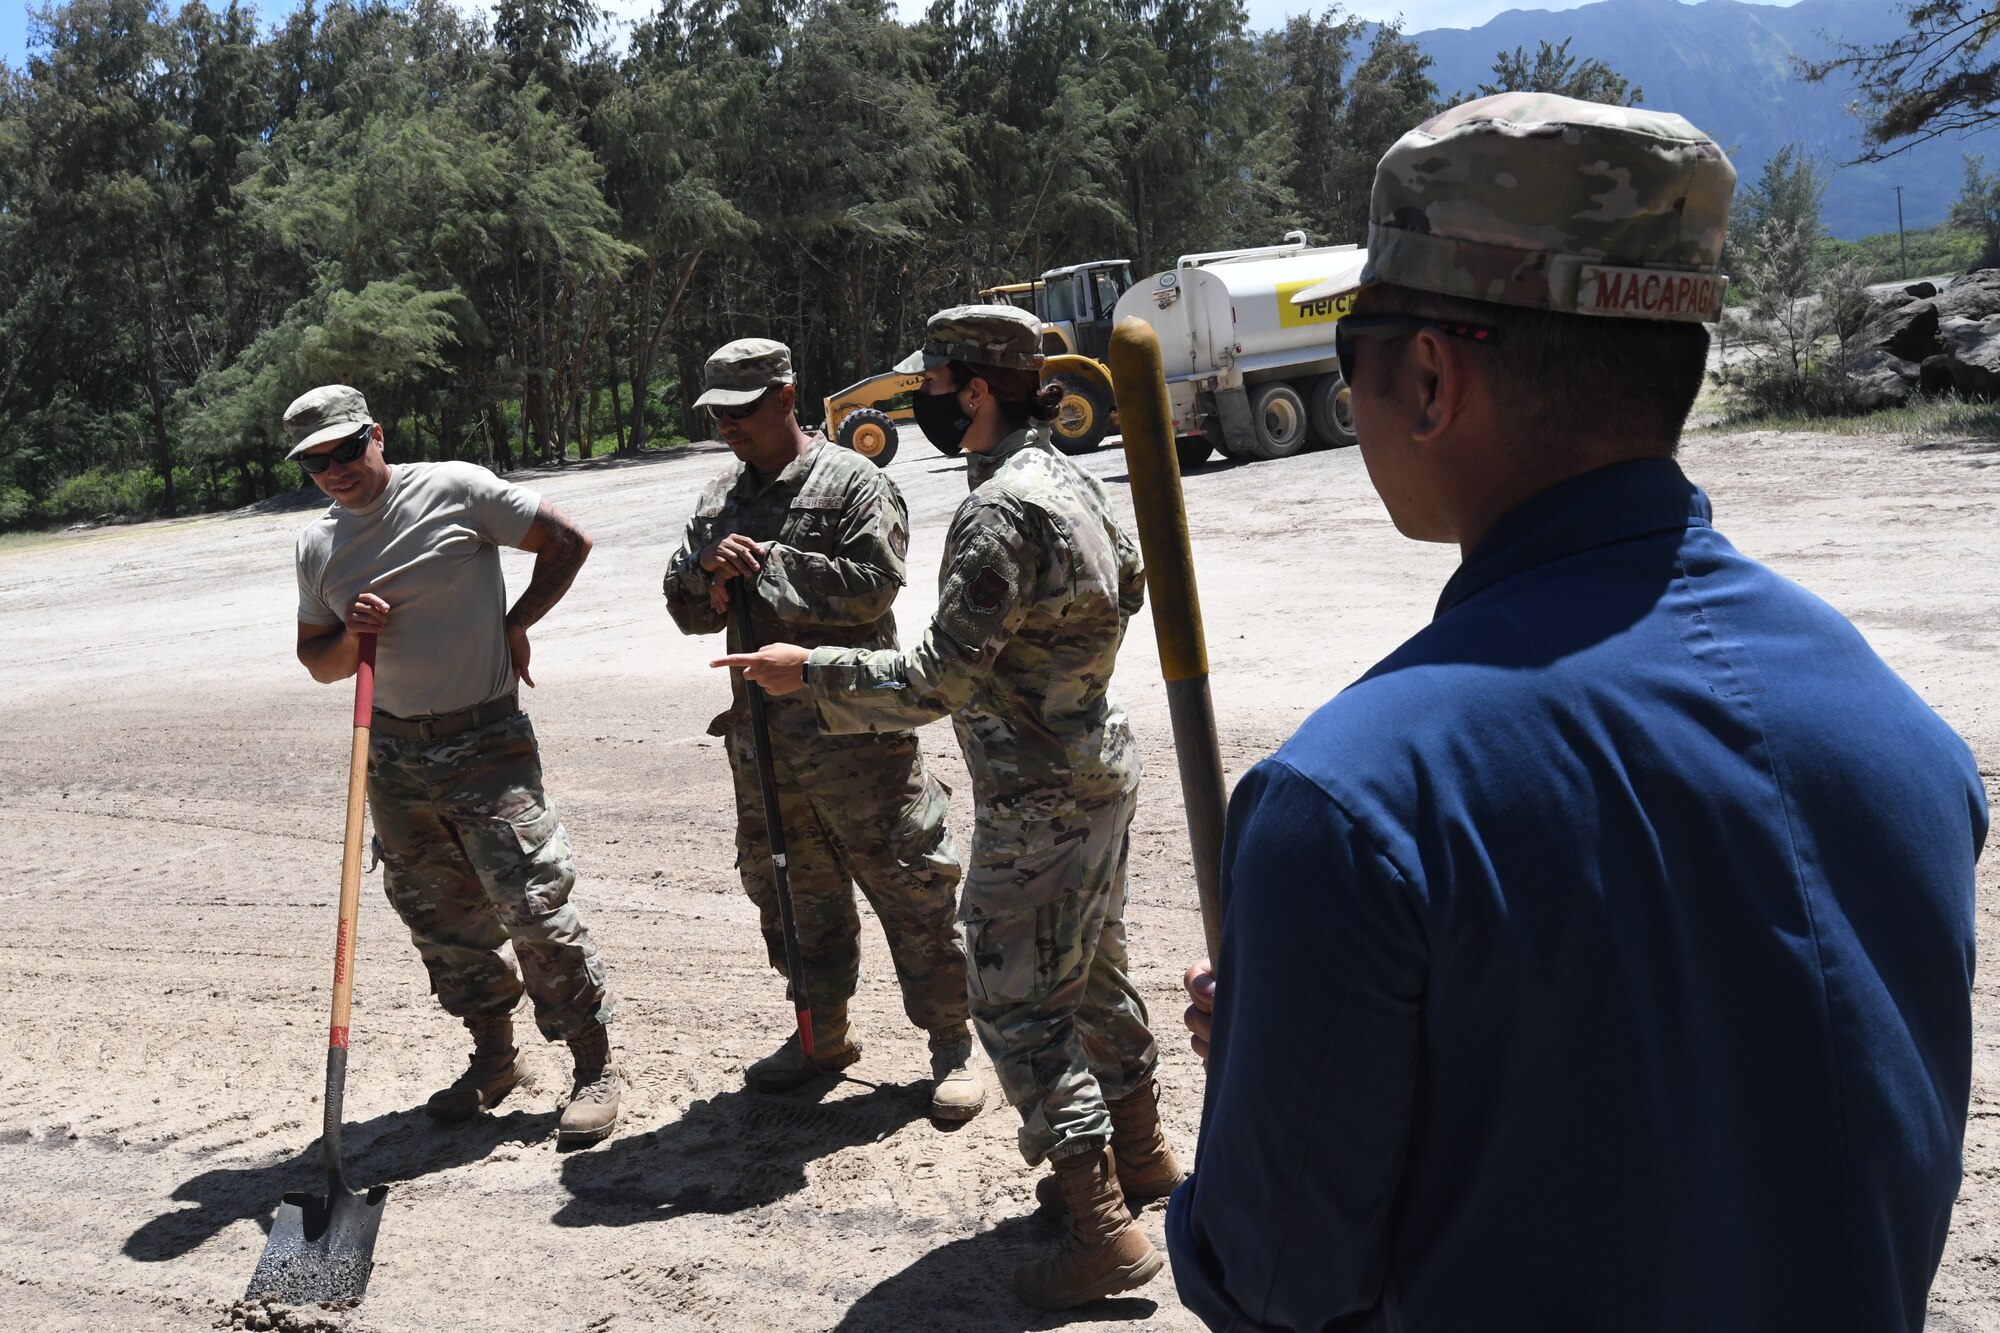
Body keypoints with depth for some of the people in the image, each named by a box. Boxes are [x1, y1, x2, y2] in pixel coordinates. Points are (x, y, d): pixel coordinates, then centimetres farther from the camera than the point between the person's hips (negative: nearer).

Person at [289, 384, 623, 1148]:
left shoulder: (457, 492, -7)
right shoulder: (316, 546, 9)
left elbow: (567, 542, -1)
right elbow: (319, 665, 15)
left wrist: (516, 624, -4)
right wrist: (350, 635, -6)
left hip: (485, 743, -6)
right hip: (394, 752, 6)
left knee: (532, 905, -8)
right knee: (440, 919, 12)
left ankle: (594, 1067, 4)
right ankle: (494, 1057, 29)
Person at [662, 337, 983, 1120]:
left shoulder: (854, 483, -6)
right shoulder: (717, 503, 14)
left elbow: (872, 583, -19)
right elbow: (687, 610, 13)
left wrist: (768, 564, -16)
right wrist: (708, 573, -10)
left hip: (854, 725, -6)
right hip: (760, 728, 7)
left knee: (907, 880, -1)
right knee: (790, 887, 16)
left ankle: (951, 1043, 13)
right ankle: (822, 1033, 33)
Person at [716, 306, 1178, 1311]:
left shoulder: (999, 511, -24)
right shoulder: (1066, 476, 7)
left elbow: (939, 680, -26)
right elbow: (1127, 583, 22)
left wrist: (810, 672, -17)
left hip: (1037, 801, -10)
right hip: (1096, 767, 10)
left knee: (1018, 1003, -1)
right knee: (1092, 971, 22)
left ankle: (1103, 1231, 5)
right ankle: (1139, 1153, 38)